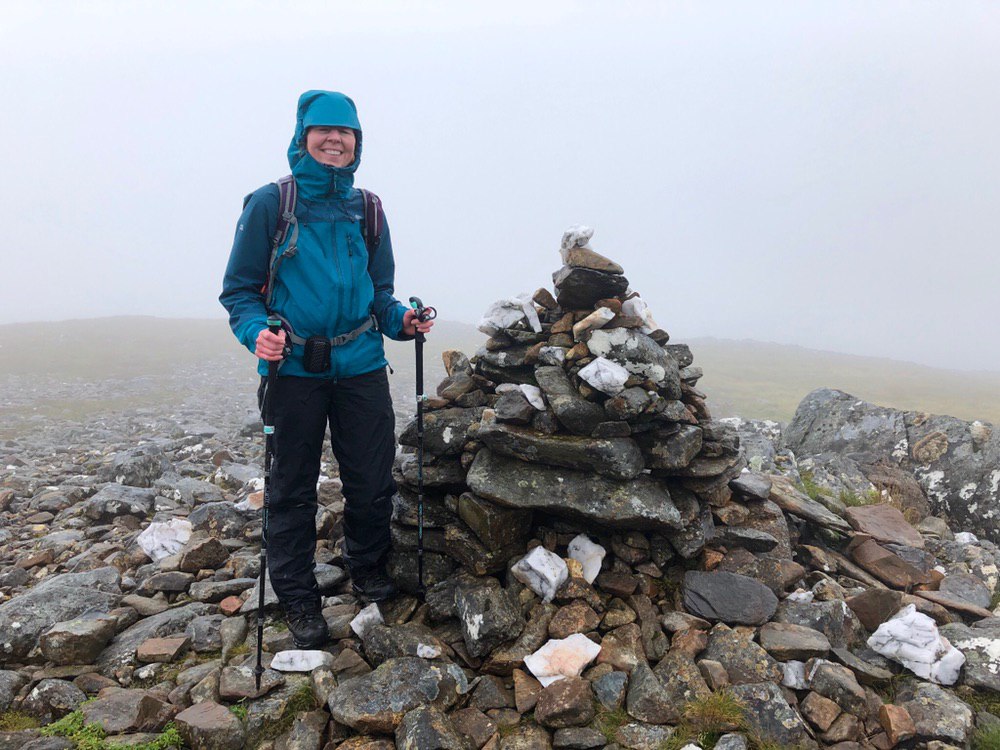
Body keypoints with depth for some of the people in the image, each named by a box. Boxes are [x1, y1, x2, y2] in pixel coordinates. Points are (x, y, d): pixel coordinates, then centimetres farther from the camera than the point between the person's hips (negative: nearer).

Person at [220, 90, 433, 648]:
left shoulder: (365, 209, 10)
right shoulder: (270, 203, -1)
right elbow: (240, 289, 1)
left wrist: (401, 319, -4)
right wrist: (257, 331, -18)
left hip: (361, 366, 3)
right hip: (295, 369, -2)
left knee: (373, 481, 7)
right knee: (294, 488, 8)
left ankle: (369, 570, 34)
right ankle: (298, 598, 26)